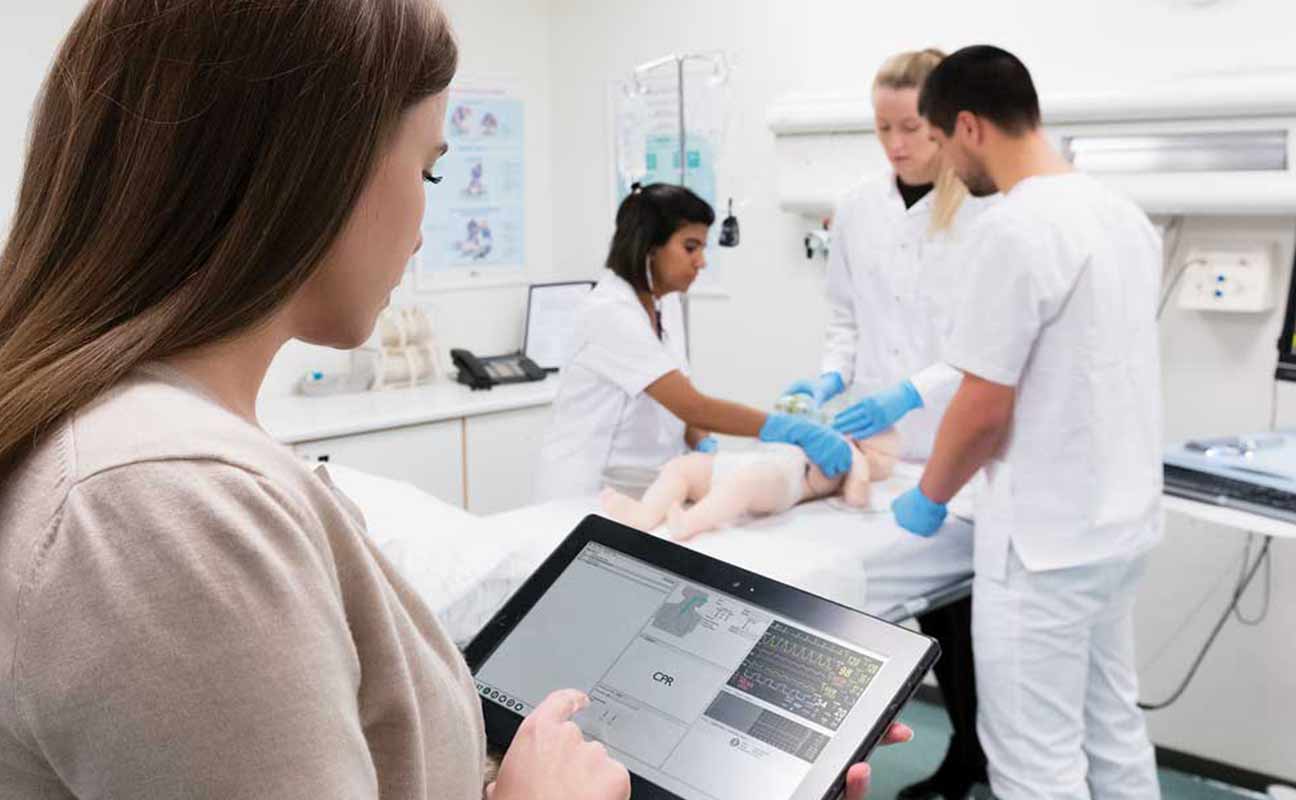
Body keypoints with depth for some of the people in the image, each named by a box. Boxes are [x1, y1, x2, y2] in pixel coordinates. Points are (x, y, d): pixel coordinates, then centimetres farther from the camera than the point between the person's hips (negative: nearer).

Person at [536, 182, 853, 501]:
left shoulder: (666, 302, 6)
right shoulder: (610, 313, -21)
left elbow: (680, 405, 8)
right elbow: (693, 406, -25)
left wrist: (705, 446, -12)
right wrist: (791, 429, -26)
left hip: (645, 486, 7)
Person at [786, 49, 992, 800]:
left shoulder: (988, 209, -11)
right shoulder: (857, 209, 6)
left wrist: (915, 391, -24)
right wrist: (832, 376, -3)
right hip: (890, 443, 5)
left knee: (968, 607, 2)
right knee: (933, 601, 14)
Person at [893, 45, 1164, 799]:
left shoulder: (1016, 228, -21)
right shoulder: (1124, 214, 7)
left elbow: (984, 409, -19)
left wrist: (929, 497, -1)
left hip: (1045, 536, -9)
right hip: (1123, 517, 9)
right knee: (1114, 729, 20)